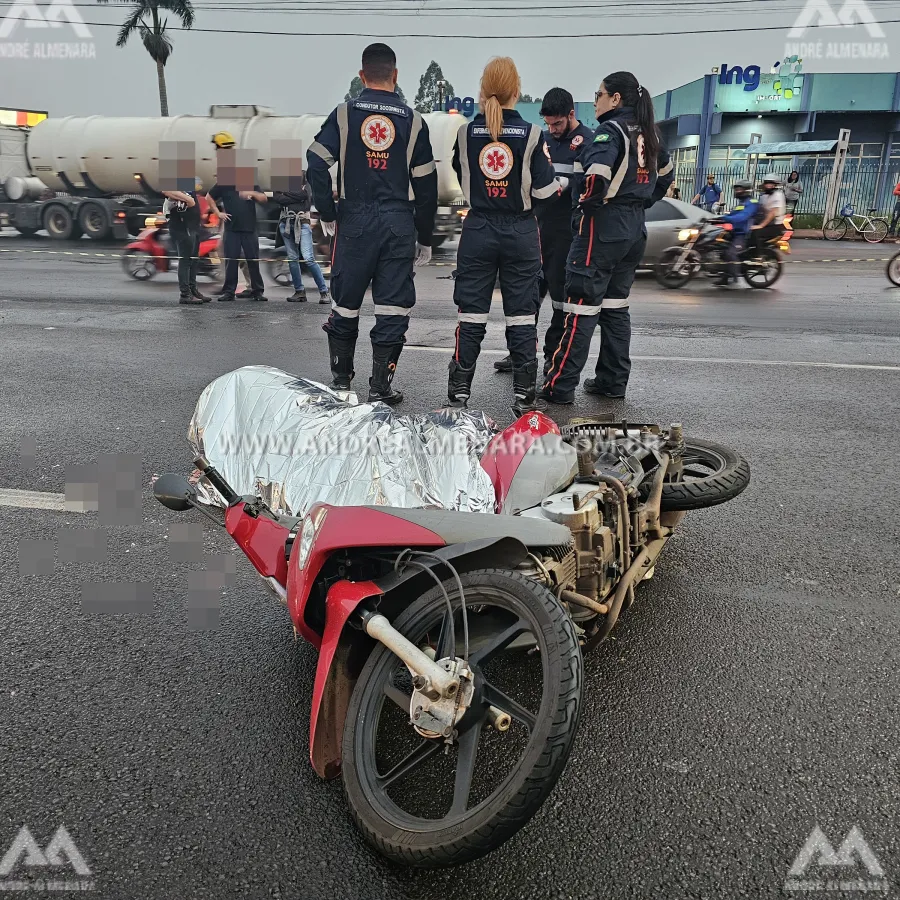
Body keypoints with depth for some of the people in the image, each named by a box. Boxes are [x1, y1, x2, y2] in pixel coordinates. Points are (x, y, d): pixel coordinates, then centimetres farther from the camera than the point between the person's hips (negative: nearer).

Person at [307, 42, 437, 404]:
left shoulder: (344, 114, 2)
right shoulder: (413, 120, 5)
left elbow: (316, 165, -5)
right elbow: (426, 186, 6)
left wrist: (327, 215, 6)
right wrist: (425, 238, 13)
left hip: (354, 222, 1)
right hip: (399, 224, 0)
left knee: (345, 303, 13)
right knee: (393, 305, 4)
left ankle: (341, 379, 24)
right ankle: (380, 386, 5)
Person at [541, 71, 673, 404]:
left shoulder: (610, 130, -11)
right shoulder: (647, 134, 14)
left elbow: (596, 176, -26)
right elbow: (666, 175, 25)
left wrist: (585, 202, -8)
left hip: (602, 227, -8)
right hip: (634, 229, 8)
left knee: (581, 306, -7)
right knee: (616, 306, 13)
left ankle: (559, 385, -5)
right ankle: (613, 382, 18)